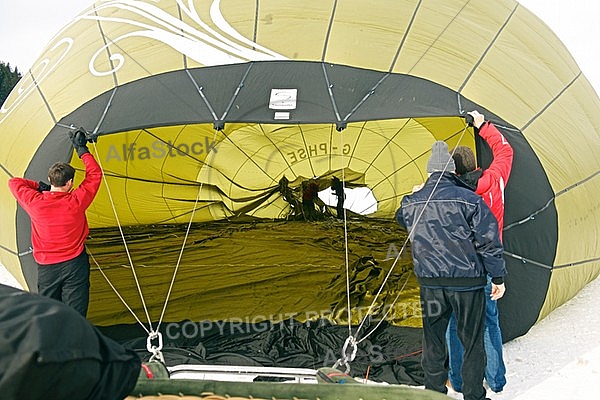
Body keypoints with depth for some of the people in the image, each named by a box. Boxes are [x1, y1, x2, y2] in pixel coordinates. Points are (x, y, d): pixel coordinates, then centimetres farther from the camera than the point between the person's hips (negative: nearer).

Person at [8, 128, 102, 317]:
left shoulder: (35, 203, -11)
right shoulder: (76, 202, -14)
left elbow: (14, 182, 8)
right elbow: (94, 174, -1)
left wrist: (39, 186, 11)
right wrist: (82, 149, 8)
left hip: (46, 268, 2)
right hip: (74, 264, -2)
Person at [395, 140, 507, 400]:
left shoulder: (411, 203, 1)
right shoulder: (469, 199, -11)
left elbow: (402, 219, 26)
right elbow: (488, 240, -10)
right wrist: (498, 277, -2)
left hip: (430, 283, 3)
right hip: (467, 281, -3)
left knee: (433, 339, 16)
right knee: (472, 340, 9)